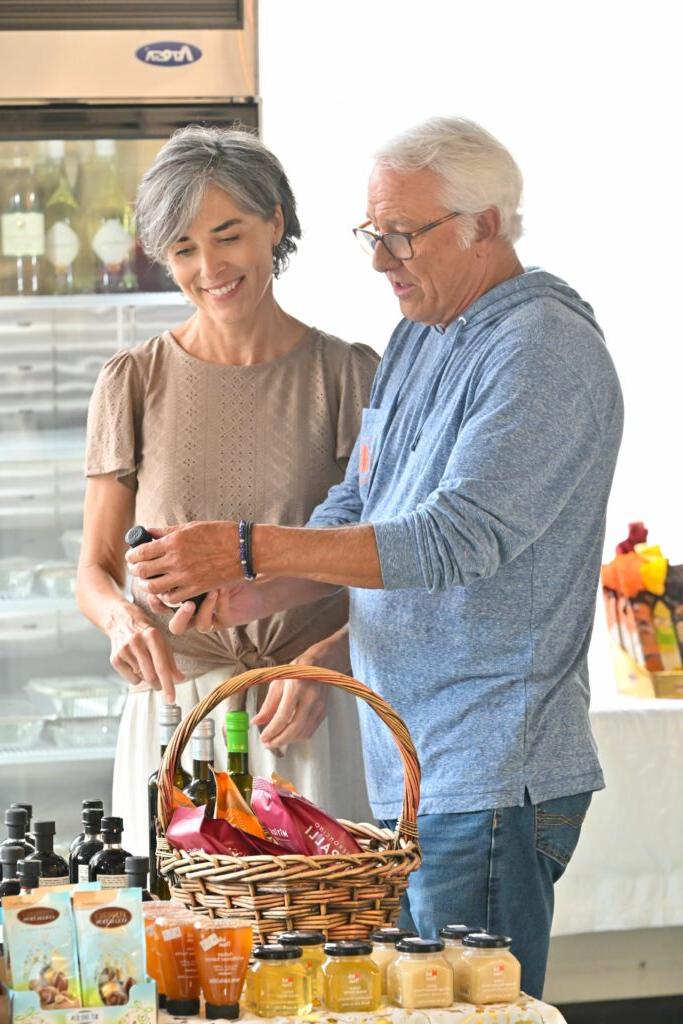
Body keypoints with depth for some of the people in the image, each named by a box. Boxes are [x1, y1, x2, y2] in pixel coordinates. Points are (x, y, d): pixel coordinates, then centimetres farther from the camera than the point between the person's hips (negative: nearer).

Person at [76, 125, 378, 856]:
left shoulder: (346, 374, 2)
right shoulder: (134, 383, 5)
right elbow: (95, 568, 8)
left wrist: (327, 662, -16)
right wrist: (121, 616, -14)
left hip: (315, 718, -1)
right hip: (176, 709, 1)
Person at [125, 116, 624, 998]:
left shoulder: (544, 353, -14)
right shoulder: (417, 339, 15)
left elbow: (455, 538, -24)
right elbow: (354, 511, 15)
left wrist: (250, 549, -27)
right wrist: (255, 596, -5)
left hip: (493, 780, -9)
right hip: (411, 769, 9)